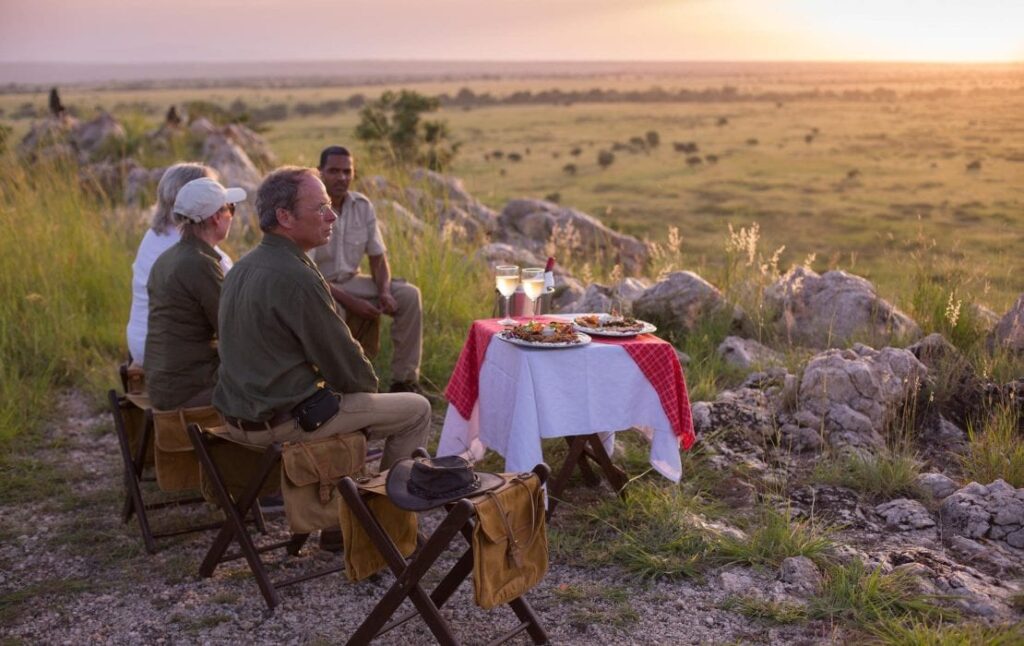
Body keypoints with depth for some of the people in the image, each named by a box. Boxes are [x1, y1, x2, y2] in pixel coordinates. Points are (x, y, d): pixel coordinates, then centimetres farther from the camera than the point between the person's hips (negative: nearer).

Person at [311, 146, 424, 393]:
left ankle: (404, 380, -11)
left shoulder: (363, 206, -1)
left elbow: (378, 257, 5)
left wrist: (384, 291, -16)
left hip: (351, 280, 6)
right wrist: (350, 302, -27)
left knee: (409, 295, -14)